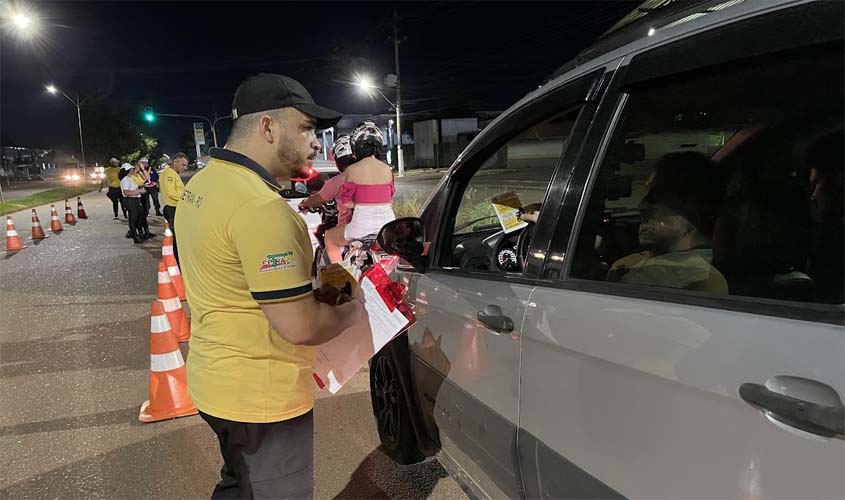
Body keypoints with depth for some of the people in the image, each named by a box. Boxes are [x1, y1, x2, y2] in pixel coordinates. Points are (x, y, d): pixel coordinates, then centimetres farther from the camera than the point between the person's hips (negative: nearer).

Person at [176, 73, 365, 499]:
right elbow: (300, 327, -28)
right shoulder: (261, 207, -27)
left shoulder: (200, 184, 4)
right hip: (261, 398, -9)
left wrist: (307, 292, 7)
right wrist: (352, 311, -8)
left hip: (216, 380, 9)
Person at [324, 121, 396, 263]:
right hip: (387, 222, 4)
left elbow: (346, 203, -3)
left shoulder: (352, 170, -7)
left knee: (330, 237, 23)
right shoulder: (387, 169, 4)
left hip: (362, 224, -4)